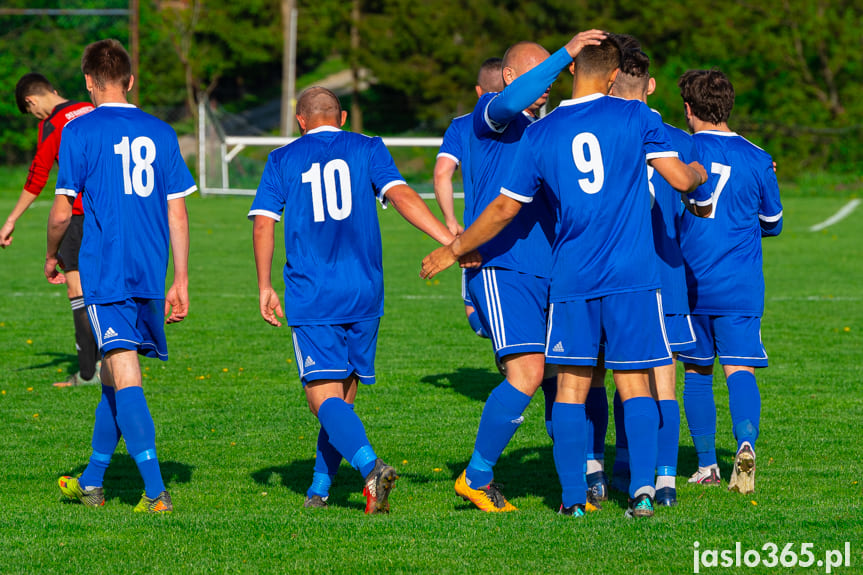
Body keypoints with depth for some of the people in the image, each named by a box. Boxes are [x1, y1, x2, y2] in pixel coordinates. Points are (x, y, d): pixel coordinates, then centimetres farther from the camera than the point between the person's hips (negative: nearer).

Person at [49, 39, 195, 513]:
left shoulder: (79, 131, -4)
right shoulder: (160, 132, 9)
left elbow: (62, 212, -5)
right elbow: (177, 214, 9)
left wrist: (51, 256, 15)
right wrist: (180, 282, 13)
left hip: (103, 273, -5)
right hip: (150, 274, 5)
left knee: (125, 378, -9)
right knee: (113, 376, 18)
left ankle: (156, 491, -20)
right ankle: (91, 482, 29)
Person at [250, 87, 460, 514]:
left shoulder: (283, 160, 9)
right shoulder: (367, 150, 9)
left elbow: (263, 222, 2)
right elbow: (400, 195, -6)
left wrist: (265, 287, 8)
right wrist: (450, 240, -11)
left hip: (310, 297, -2)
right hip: (364, 292, 2)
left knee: (324, 396, -7)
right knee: (344, 392, 15)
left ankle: (370, 466, -31)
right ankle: (320, 487, 19)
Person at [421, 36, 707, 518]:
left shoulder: (541, 134, 3)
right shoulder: (636, 117, -2)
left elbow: (504, 210, 7)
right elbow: (681, 179, -2)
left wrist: (454, 250, 20)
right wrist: (699, 173, 23)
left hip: (572, 278, 1)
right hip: (633, 276, -1)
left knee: (572, 384, 6)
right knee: (635, 382, 3)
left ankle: (574, 496, 2)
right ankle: (643, 488, -9)